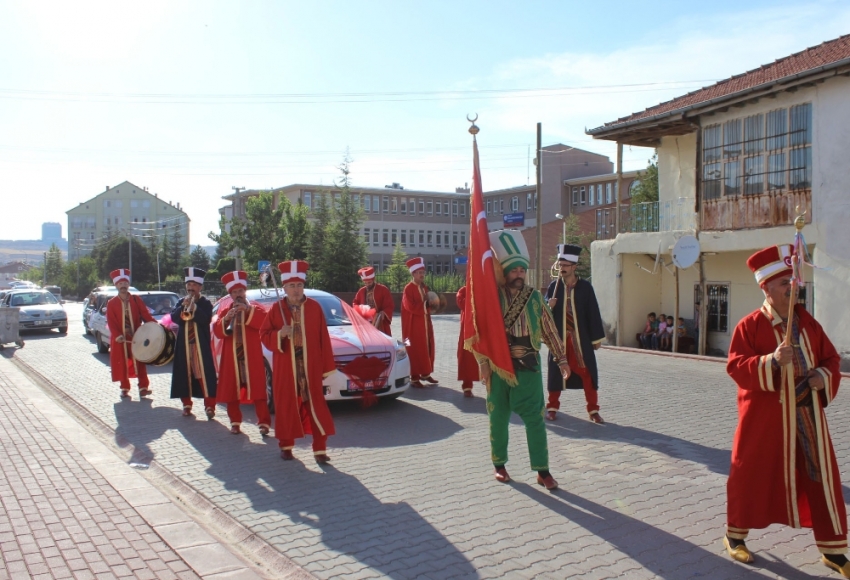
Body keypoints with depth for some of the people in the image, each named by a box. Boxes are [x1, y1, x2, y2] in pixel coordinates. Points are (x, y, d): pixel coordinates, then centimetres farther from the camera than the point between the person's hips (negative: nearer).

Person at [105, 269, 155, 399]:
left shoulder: (136, 299, 3)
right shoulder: (111, 303, 0)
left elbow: (145, 315, -2)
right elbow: (111, 322, -5)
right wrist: (117, 335, -20)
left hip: (137, 337, 1)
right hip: (120, 339, 0)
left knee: (140, 362, -1)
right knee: (122, 364, 5)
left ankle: (143, 387, 0)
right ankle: (125, 388, 15)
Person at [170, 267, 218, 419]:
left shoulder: (205, 303, 1)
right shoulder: (181, 302, 11)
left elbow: (206, 320, -14)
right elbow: (174, 318, -3)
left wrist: (194, 307, -22)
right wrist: (184, 306, -17)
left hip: (201, 344, -3)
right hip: (183, 344, 4)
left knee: (205, 374, -7)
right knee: (184, 374, 6)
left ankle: (209, 406, -5)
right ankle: (187, 405, 18)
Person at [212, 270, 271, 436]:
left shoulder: (255, 308, 5)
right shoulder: (224, 311, 11)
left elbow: (265, 322, -15)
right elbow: (217, 332, 1)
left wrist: (248, 309, -21)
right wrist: (226, 319, -17)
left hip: (251, 357, -3)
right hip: (231, 357, 3)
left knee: (257, 390, -4)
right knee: (231, 391, 6)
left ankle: (264, 423, -2)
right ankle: (235, 422, 17)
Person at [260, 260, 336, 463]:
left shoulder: (314, 307, 1)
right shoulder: (277, 308, 2)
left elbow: (323, 338, 1)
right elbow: (264, 334, 4)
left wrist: (327, 366, -1)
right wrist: (279, 334, -18)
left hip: (310, 366, 0)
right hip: (285, 367, 1)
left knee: (316, 405, -1)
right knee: (286, 405, 8)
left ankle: (320, 448, 7)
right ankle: (286, 446, 23)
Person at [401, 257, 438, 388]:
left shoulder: (424, 288, 12)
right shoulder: (408, 288, -13)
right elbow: (410, 307, -20)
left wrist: (429, 303, -4)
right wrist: (424, 303, -10)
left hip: (425, 322, 8)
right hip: (414, 324, -8)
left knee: (427, 348, 12)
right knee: (415, 350, -5)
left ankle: (425, 373, 24)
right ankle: (414, 378, 0)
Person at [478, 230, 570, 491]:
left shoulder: (535, 298, 3)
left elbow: (550, 331, 9)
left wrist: (561, 358, 10)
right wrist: (483, 362, -11)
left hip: (528, 366, 1)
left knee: (535, 418, 1)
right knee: (498, 418, 9)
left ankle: (542, 471, 10)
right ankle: (499, 465, 26)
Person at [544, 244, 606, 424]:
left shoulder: (585, 287, -2)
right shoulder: (553, 286, 2)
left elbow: (593, 313, 0)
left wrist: (597, 338, -1)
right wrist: (548, 306, -17)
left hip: (581, 338, -1)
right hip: (559, 337, 1)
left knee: (587, 373, 1)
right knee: (556, 371, 6)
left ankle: (593, 410, 12)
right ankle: (552, 407, 19)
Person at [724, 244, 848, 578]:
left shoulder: (807, 322, 7)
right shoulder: (750, 325, -9)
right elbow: (735, 366, -15)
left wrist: (823, 376, -7)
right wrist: (772, 360, -28)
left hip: (808, 415, 5)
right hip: (766, 416, -5)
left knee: (822, 478, 8)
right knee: (753, 475, 5)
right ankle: (735, 536, 24)